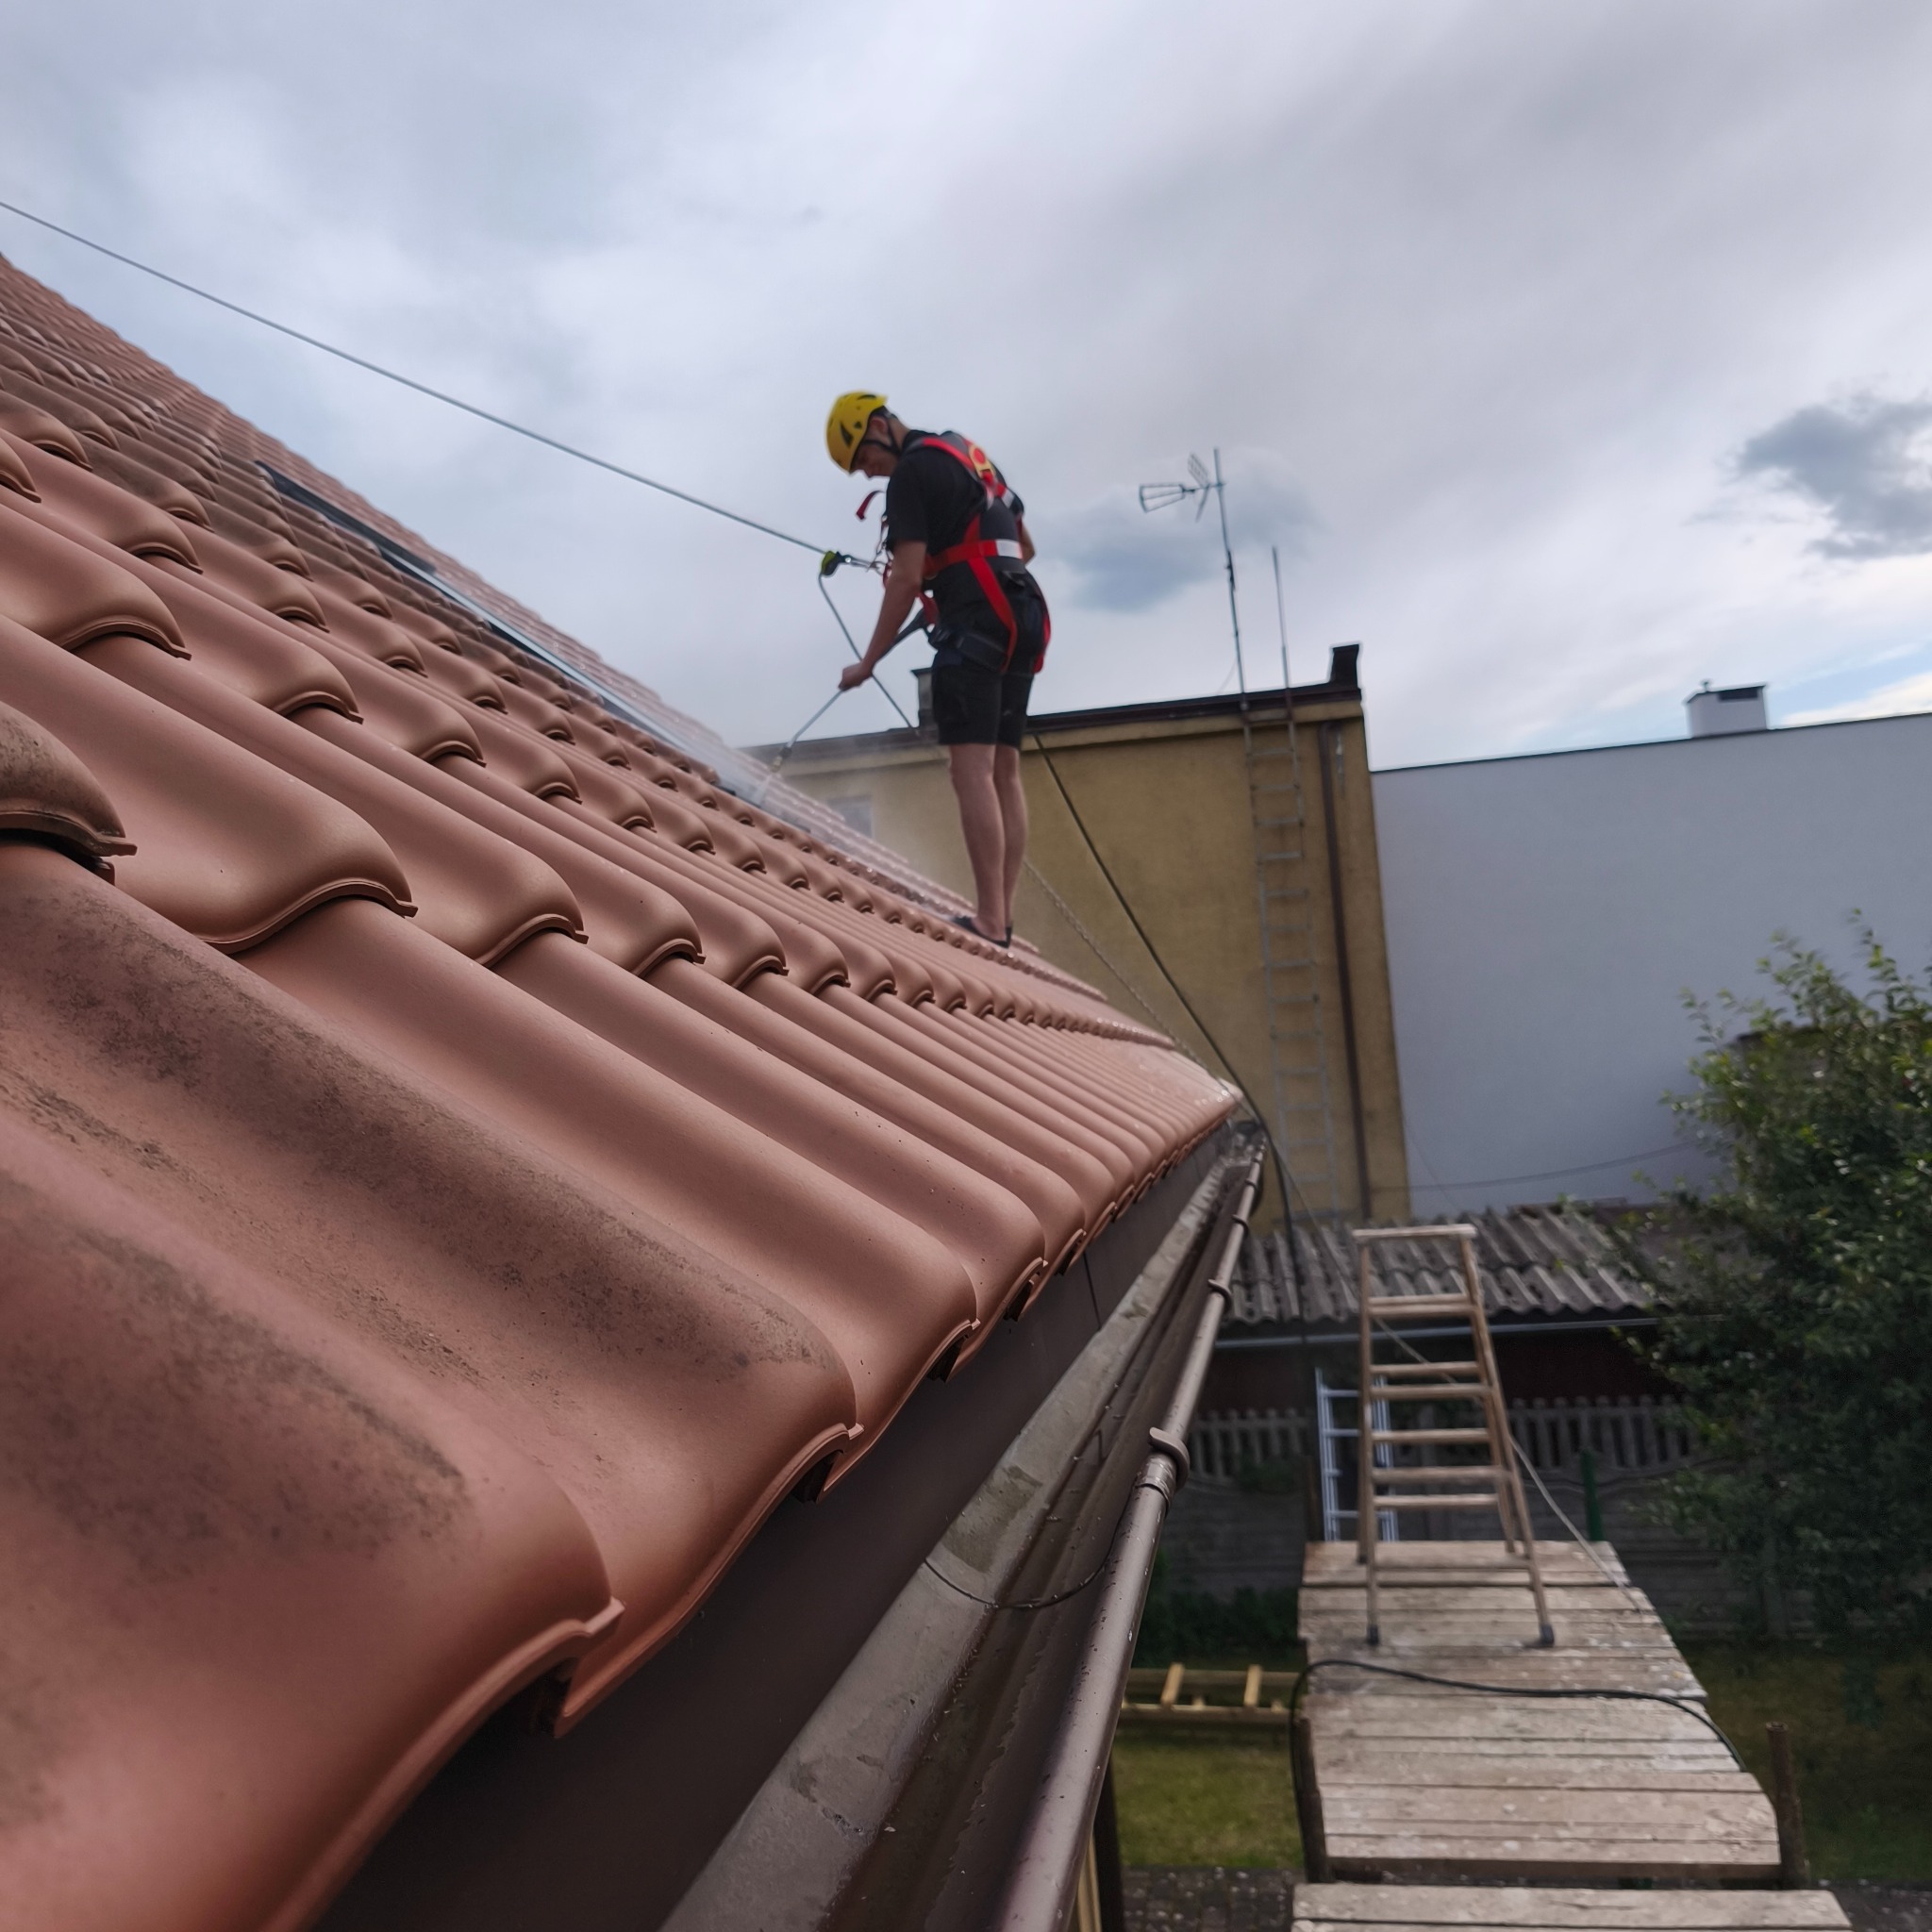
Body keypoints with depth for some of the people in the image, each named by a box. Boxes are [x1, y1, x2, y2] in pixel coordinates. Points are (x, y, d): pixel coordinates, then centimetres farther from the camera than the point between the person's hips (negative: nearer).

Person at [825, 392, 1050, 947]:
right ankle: (1002, 914, 3)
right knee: (1003, 771, 5)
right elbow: (1025, 545, 30)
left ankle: (989, 919, -20)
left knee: (972, 770, -14)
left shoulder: (912, 471, -5)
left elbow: (906, 580, -12)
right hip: (1022, 619, 9)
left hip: (974, 624, -9)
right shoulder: (972, 455, 23)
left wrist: (869, 662, -8)